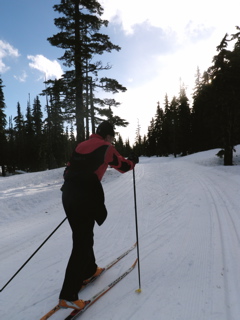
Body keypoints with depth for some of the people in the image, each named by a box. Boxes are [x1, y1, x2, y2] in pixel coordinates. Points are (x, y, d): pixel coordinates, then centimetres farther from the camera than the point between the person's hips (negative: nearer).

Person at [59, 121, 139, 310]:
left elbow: (69, 170, 18)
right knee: (83, 243, -1)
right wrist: (133, 160, 30)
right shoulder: (106, 148, 0)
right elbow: (123, 166, 11)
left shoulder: (81, 146, 18)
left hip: (69, 194, 8)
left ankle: (89, 270, 41)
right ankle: (68, 295, 4)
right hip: (85, 197, -8)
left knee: (83, 236, 23)